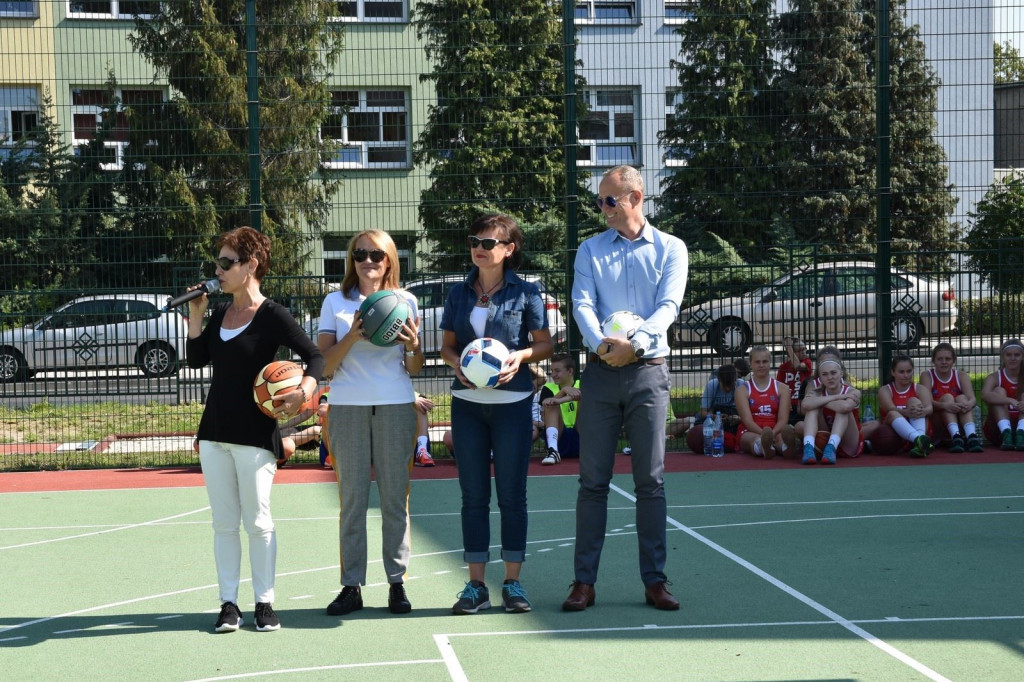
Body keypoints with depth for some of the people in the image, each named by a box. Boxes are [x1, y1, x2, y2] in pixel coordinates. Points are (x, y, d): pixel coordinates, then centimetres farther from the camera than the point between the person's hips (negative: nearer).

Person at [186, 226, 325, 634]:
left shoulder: (272, 316, -8)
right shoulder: (219, 314, 12)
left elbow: (315, 356, -12)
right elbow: (196, 360, 9)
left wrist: (304, 391, -29)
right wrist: (195, 314, 3)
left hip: (255, 434, -6)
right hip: (214, 431, 6)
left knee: (258, 522, 1)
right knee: (223, 523, 7)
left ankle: (264, 603, 10)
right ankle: (228, 603, 12)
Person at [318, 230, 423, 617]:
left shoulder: (405, 302, 9)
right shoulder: (335, 302, 8)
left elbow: (414, 369, 10)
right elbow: (325, 363, 2)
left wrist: (413, 345, -11)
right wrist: (352, 337, -14)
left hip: (396, 407, 0)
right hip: (347, 407, 0)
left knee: (395, 497, 1)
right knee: (352, 499, 0)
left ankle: (397, 582, 7)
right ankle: (351, 586, 4)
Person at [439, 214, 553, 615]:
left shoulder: (525, 292, -1)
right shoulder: (459, 293, 9)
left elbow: (546, 344, 2)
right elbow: (446, 346, 12)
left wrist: (521, 355, -17)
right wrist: (457, 362, -9)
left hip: (512, 401, -3)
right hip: (468, 402, 3)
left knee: (512, 495, 1)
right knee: (474, 495, 5)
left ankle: (513, 582, 10)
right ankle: (476, 585, 10)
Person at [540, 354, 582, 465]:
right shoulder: (549, 388, 11)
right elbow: (546, 405, -12)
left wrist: (559, 400, -36)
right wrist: (564, 390, -27)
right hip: (559, 438, 1)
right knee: (551, 404, -19)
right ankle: (553, 450, -36)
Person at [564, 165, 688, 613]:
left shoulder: (670, 249, 6)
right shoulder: (590, 250, 11)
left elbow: (668, 306, -6)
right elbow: (582, 304, -2)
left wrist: (635, 343, -23)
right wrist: (600, 343, -22)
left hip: (648, 371, -1)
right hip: (600, 373, 1)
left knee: (650, 481, 2)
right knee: (593, 480, 2)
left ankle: (654, 580, 8)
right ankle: (584, 581, 6)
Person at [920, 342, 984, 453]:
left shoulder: (961, 376, 8)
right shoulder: (927, 376, 2)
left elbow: (972, 398, -10)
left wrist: (969, 404, -36)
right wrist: (945, 405, -38)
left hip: (960, 424, 2)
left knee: (962, 398, -22)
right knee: (947, 397, -23)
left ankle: (971, 436, -47)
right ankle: (955, 437, -47)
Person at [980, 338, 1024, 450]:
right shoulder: (994, 378, -2)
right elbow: (985, 395, -26)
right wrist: (1011, 401, -40)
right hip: (997, 430, -1)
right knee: (999, 391, -18)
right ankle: (1006, 434, -40)